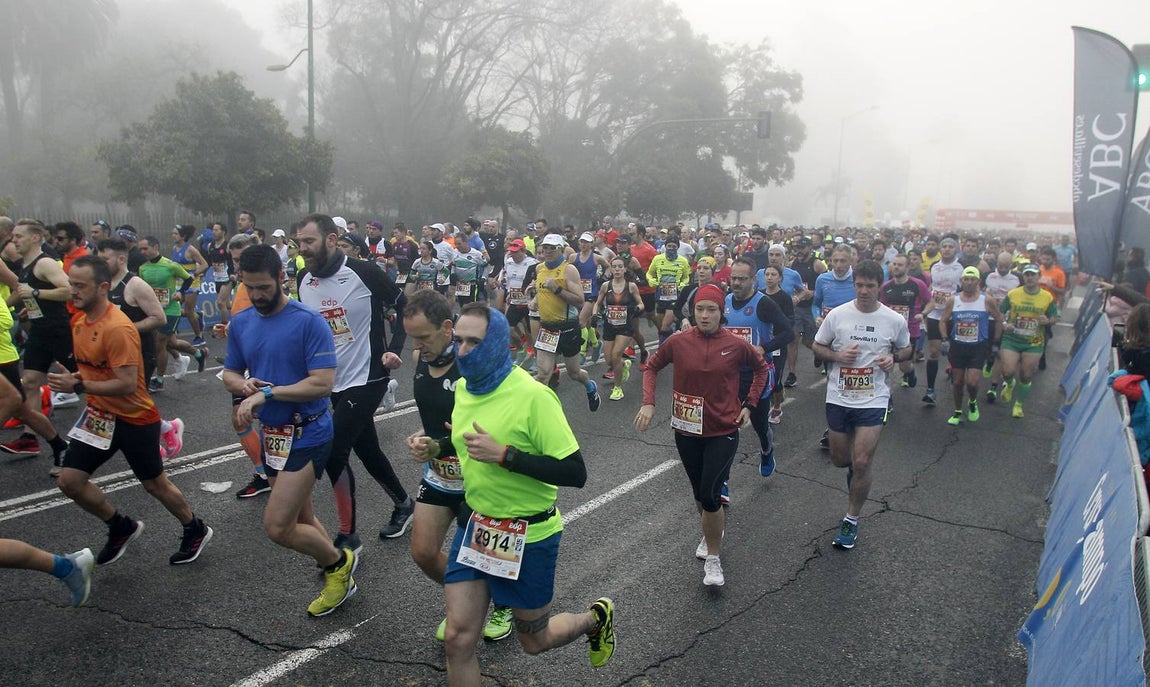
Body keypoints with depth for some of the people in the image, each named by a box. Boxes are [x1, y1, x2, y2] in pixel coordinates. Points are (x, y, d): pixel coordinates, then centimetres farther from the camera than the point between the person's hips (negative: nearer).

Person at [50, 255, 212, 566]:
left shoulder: (117, 328, -25)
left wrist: (79, 386, -27)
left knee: (155, 485, 7)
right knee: (69, 480, 2)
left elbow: (127, 384, -28)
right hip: (99, 415, 8)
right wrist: (72, 378, 5)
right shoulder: (79, 320, 3)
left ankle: (196, 532, 30)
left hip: (135, 418, -8)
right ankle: (122, 528, 24)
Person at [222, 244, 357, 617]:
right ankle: (339, 578, 38)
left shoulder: (309, 321, -17)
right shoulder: (240, 323, 5)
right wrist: (244, 384, -9)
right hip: (271, 432, 8)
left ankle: (339, 562, 16)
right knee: (300, 519, 18)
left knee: (277, 526, -10)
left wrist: (267, 393, -23)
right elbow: (229, 374, 14)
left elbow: (323, 383, -22)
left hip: (306, 433, -8)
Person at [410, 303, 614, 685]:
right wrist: (436, 448, -1)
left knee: (534, 640, 15)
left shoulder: (533, 395, -23)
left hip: (528, 535, -6)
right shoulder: (464, 386, 0)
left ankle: (595, 617, 45)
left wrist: (504, 455, -30)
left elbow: (574, 472, -24)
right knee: (458, 639, 2)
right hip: (476, 526, 6)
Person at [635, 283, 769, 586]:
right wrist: (648, 403, -4)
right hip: (687, 430, 2)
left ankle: (713, 559, 9)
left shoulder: (737, 345, -10)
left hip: (723, 431, -2)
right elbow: (651, 367, 7)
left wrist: (749, 404, 2)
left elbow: (762, 369, 9)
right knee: (699, 492, 17)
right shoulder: (678, 342, -9)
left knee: (710, 494, -11)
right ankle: (711, 534, 47)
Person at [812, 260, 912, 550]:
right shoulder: (837, 315, -5)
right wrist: (837, 356, -15)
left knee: (861, 463, -7)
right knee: (840, 459, 13)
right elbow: (817, 347, 6)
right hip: (838, 398, 2)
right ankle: (853, 470, 51)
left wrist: (893, 358, -9)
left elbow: (905, 349, 14)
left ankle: (851, 520, 12)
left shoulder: (895, 321, -4)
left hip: (873, 400, -2)